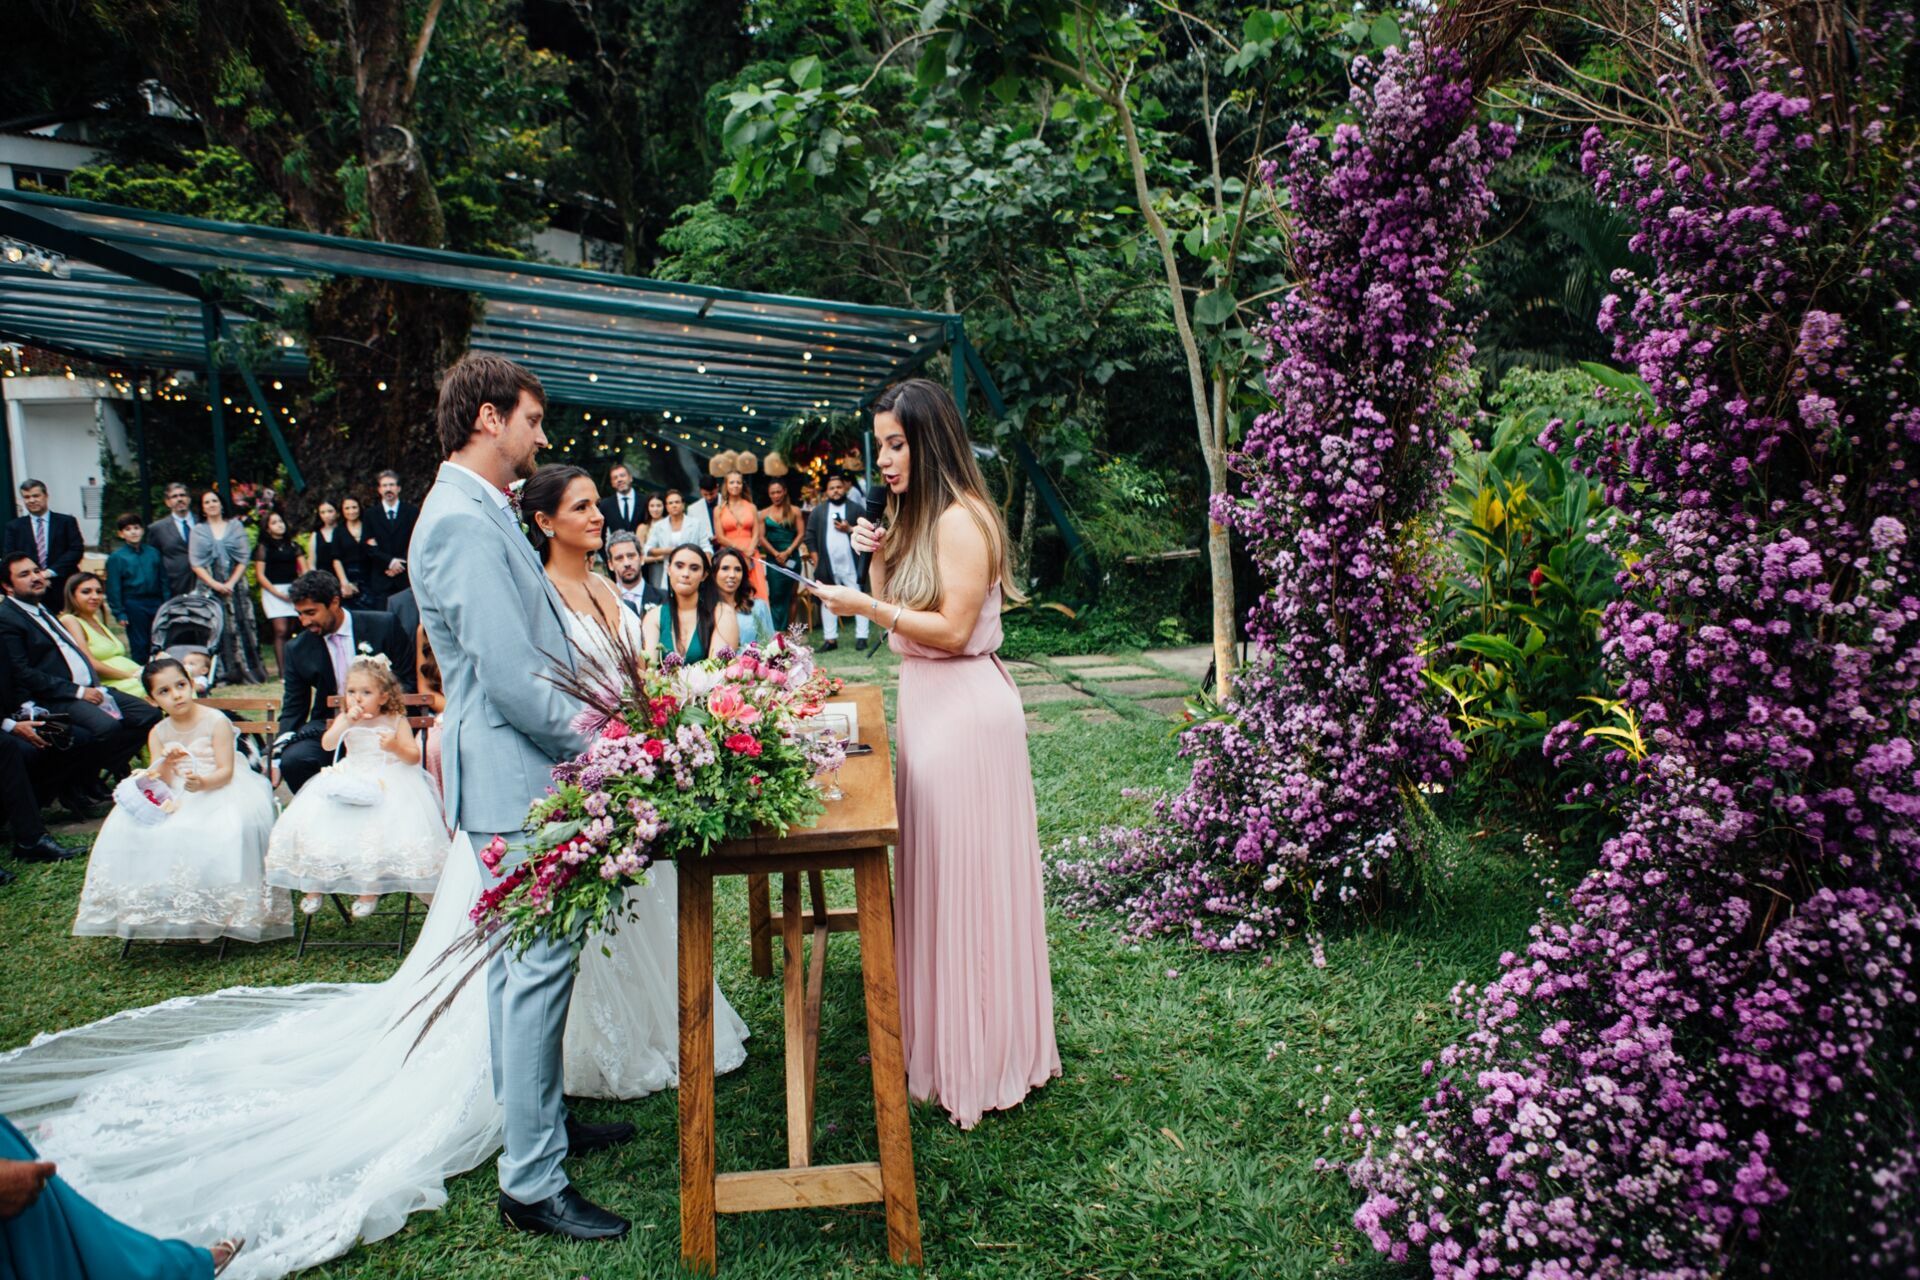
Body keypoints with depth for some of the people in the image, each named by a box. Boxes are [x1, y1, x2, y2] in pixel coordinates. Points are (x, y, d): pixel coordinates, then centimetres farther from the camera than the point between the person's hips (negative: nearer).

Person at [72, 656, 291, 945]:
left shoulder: (216, 722, -7)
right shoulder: (158, 733, 6)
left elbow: (226, 772, -12)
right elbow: (160, 782, -1)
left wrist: (203, 783, -33)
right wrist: (166, 765, -22)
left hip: (218, 790, -5)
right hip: (175, 799, 5)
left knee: (223, 831, -35)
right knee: (131, 829, -16)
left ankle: (214, 911, -21)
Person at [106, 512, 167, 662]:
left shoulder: (153, 553, 8)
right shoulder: (116, 557, -1)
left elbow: (163, 580, 11)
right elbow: (114, 588, -2)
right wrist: (119, 612, -6)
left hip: (156, 602, 3)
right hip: (133, 604, -3)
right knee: (139, 645, 3)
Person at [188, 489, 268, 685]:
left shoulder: (235, 526, 9)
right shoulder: (198, 531, 9)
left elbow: (244, 558, 2)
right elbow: (196, 563, 2)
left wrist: (231, 583, -9)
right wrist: (214, 584, -12)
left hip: (234, 586, 0)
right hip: (209, 587, 0)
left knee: (240, 626, -4)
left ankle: (249, 670, -1)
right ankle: (220, 673, -2)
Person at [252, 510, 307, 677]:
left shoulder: (293, 545, 13)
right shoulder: (263, 547, 4)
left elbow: (304, 569, 10)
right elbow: (260, 574, -2)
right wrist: (278, 594, -9)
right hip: (273, 591, -3)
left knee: (293, 630, 0)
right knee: (281, 630, -12)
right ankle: (283, 672, -14)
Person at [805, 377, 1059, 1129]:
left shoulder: (961, 520, -15)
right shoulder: (916, 517, 15)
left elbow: (952, 629, -20)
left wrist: (866, 607, -20)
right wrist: (879, 560, 2)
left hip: (964, 709, -10)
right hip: (927, 702, 10)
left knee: (966, 873, 0)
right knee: (935, 869, 16)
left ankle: (980, 1060, 15)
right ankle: (945, 1037, 30)